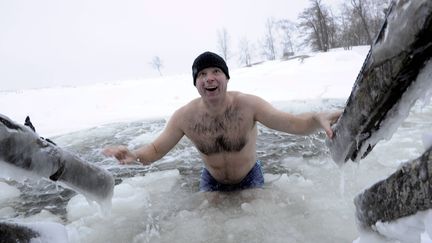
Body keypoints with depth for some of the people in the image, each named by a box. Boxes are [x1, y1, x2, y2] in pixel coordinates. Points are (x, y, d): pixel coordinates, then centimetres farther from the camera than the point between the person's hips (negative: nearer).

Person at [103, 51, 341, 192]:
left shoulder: (248, 104, -29)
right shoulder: (184, 116, -24)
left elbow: (293, 123, -34)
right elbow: (156, 149, -14)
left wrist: (317, 118, -58)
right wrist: (135, 155, -38)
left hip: (249, 178, -1)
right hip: (212, 181, 1)